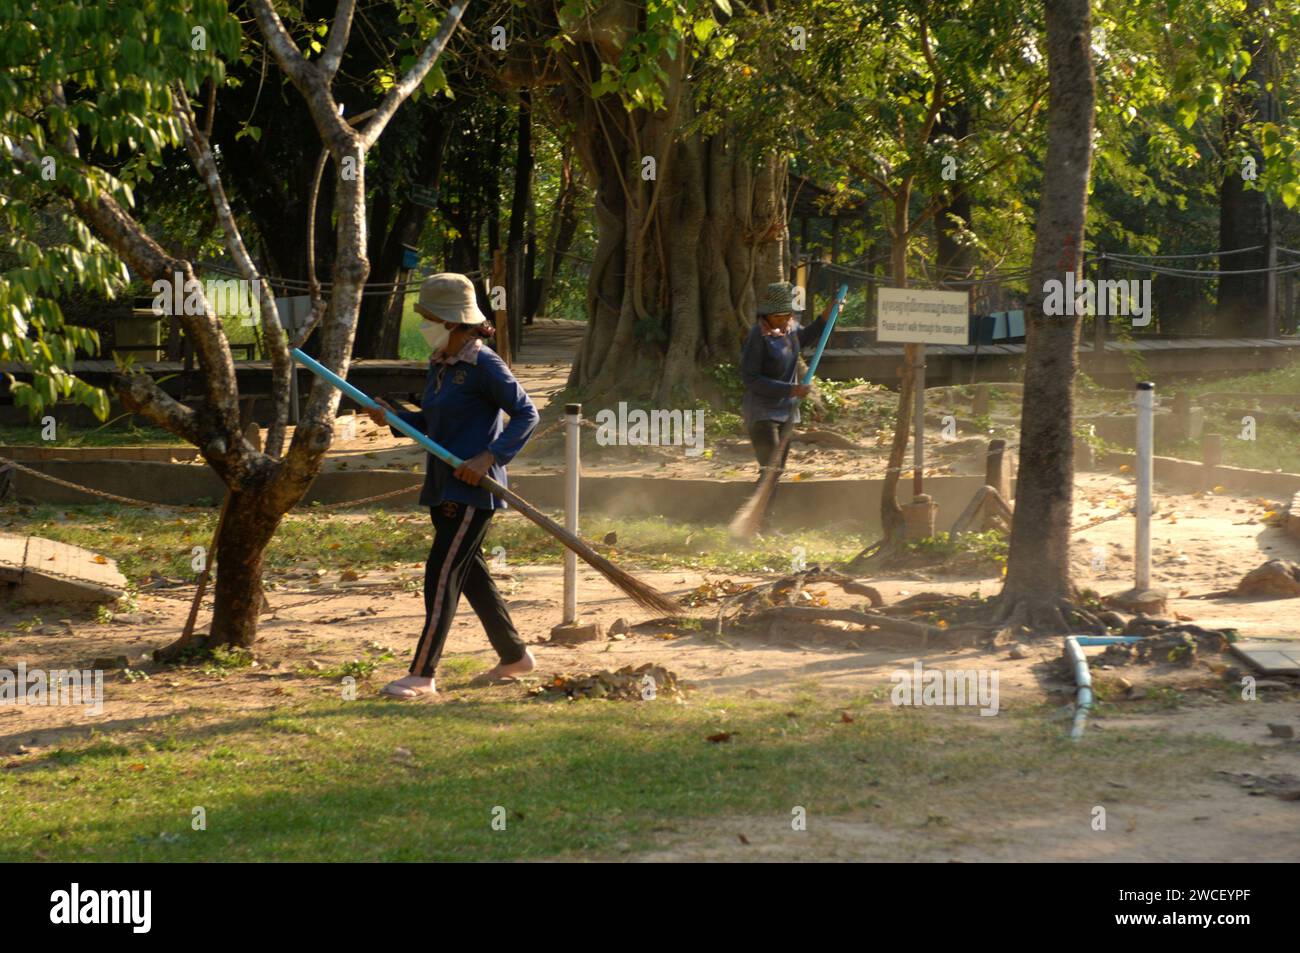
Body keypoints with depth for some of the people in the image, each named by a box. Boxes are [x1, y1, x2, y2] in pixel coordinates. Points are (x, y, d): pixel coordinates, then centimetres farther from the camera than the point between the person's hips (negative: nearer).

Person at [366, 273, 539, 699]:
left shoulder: (483, 365, -14)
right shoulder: (438, 365, 11)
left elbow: (527, 414, -12)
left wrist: (489, 456, -22)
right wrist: (394, 416, 2)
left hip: (473, 489, -9)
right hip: (443, 487, 9)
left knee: (441, 574, -10)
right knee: (469, 571, 16)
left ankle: (422, 675, -7)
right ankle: (514, 655, 28)